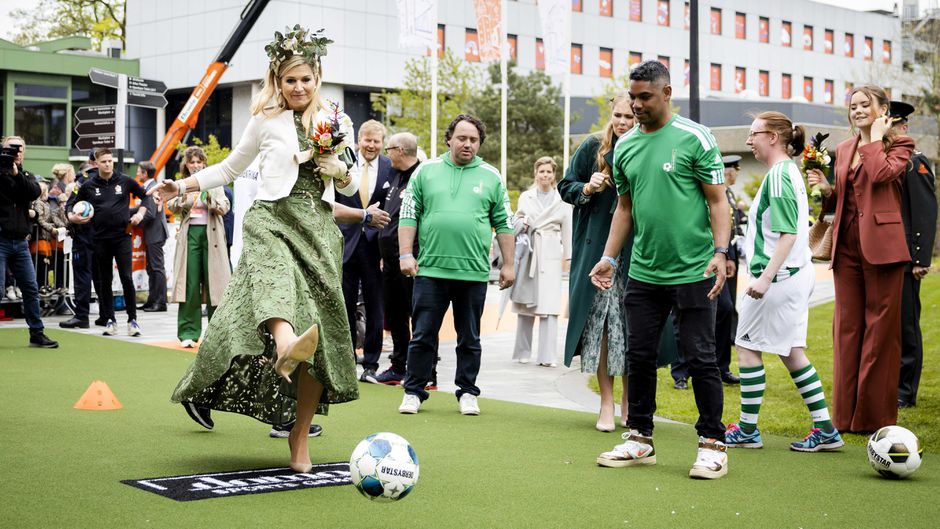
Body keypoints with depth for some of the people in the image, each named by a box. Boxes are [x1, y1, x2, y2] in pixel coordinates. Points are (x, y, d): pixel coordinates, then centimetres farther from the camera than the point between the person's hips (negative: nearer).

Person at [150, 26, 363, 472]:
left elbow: (351, 189, 22)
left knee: (320, 332, -6)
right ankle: (286, 348, -74)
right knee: (275, 271, -40)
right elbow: (231, 168, 23)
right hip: (271, 218, -3)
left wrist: (339, 171, 1)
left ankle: (299, 438, 4)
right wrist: (183, 186, 14)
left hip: (318, 227, 3)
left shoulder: (337, 123, 15)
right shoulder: (266, 120, 11)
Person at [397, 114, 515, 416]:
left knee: (469, 339, 9)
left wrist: (508, 265, 6)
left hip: (474, 272, 1)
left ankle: (467, 393, 19)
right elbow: (408, 215, 6)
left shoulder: (491, 177, 8)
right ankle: (414, 391, 13)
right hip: (430, 269, 0)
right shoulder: (426, 171, 7)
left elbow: (504, 223, 9)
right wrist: (406, 255, -3)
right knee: (423, 336, 3)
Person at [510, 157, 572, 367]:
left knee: (549, 306, -9)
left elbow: (567, 229, 8)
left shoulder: (563, 200, 7)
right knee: (525, 303, 5)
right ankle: (523, 352, 14)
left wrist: (568, 256, 5)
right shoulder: (525, 197, 11)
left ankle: (547, 356, -10)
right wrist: (522, 223, -7)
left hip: (551, 256, -2)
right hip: (527, 253, 2)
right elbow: (516, 222, 15)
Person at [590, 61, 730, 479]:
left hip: (692, 272, -5)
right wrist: (609, 258, 11)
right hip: (643, 272, 5)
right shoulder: (625, 146, 10)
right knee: (639, 356, 8)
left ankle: (712, 444, 9)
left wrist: (721, 251, -16)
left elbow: (717, 199, -5)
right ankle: (639, 440, 20)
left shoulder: (694, 138, -6)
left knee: (700, 358, -1)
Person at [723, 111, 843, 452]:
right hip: (797, 274, 10)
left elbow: (788, 233, -22)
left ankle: (747, 429, 8)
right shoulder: (791, 171, 14)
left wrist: (766, 277, -26)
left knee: (747, 346, 0)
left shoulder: (778, 175, -15)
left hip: (779, 277, -10)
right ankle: (825, 430, 13)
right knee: (791, 351, 12)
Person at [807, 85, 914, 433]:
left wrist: (876, 136, -6)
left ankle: (876, 415, 4)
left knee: (880, 327, -1)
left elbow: (881, 173, -20)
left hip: (881, 244, -5)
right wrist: (824, 188, 2)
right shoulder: (843, 150, 17)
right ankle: (846, 414, 12)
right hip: (847, 245, 6)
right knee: (847, 327, 6)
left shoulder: (898, 144, 1)